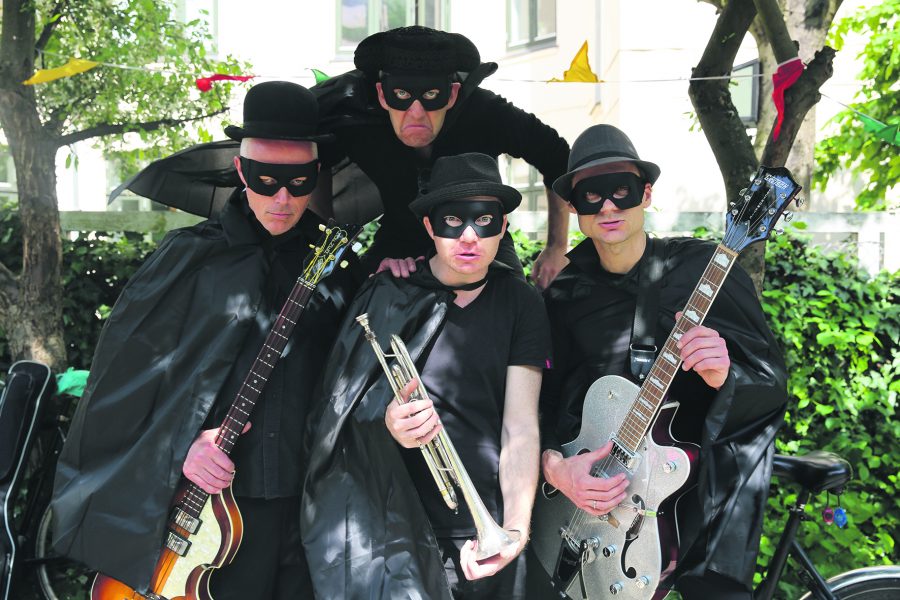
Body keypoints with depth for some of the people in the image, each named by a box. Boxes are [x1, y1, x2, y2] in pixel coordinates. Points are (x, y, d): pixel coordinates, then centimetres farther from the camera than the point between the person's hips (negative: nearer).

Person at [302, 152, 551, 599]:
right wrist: (389, 422, -21)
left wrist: (515, 527, -18)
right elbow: (345, 403, 2)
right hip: (403, 529, -1)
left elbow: (520, 426, -6)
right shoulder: (387, 298, -2)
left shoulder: (523, 306, 1)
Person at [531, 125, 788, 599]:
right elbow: (540, 401, 3)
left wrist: (724, 376, -27)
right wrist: (554, 466, -16)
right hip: (586, 482, 2)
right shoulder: (563, 294, 4)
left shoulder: (702, 268, -4)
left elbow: (773, 383, -6)